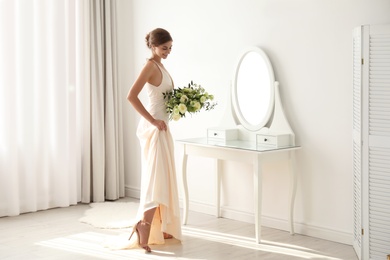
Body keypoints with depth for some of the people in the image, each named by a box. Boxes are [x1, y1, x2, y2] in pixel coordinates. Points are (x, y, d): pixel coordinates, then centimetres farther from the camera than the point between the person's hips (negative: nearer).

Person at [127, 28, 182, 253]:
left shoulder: (160, 66, 15)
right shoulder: (151, 66, -13)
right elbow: (131, 96, -23)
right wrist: (152, 120, -20)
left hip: (162, 128, 10)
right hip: (153, 129, -10)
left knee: (164, 178, 12)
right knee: (156, 178, -16)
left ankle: (161, 229, 19)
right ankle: (144, 225, -19)